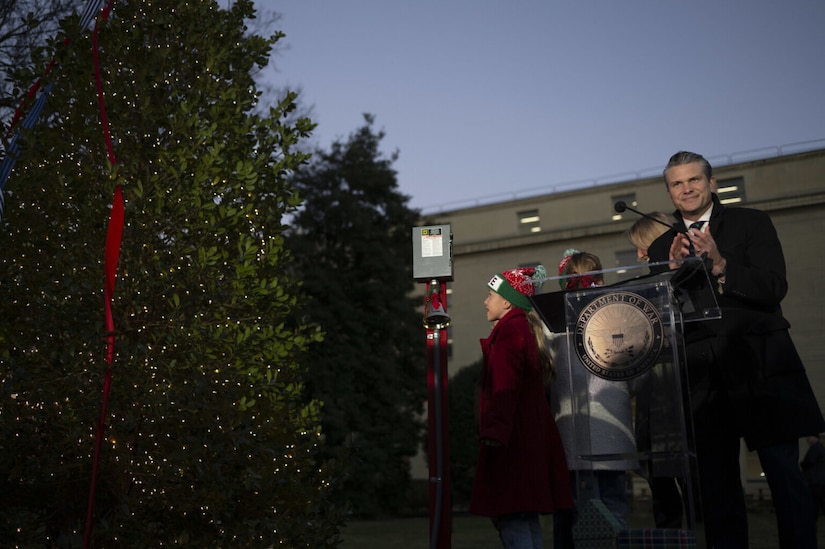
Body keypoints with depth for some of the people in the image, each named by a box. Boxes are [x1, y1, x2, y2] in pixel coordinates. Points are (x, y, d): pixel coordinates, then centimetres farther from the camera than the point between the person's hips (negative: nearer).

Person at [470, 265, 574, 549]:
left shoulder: (509, 330, -11)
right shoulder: (525, 329, 19)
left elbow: (505, 387, -22)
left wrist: (494, 430, -27)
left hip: (512, 440, -10)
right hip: (529, 438, 10)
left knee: (510, 514, -10)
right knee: (525, 518, 14)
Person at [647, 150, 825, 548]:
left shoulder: (752, 223, 7)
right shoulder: (662, 247, 13)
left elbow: (774, 288, -5)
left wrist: (720, 264, -19)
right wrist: (674, 270, -10)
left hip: (761, 366, -2)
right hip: (704, 376, 2)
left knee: (784, 473, -2)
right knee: (716, 483, 5)